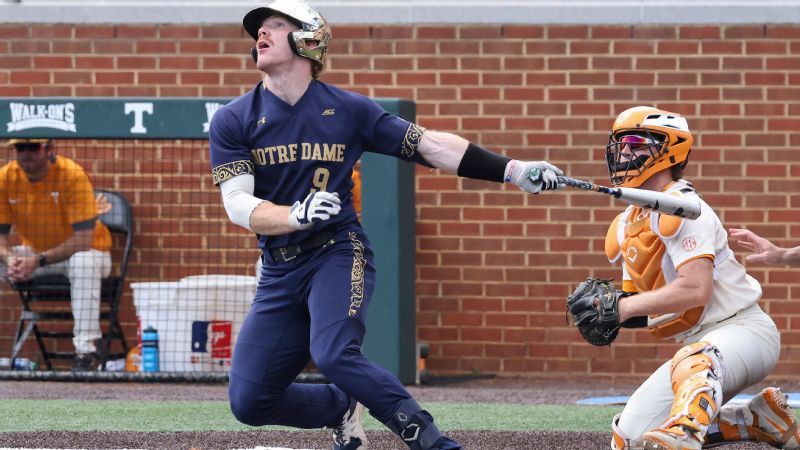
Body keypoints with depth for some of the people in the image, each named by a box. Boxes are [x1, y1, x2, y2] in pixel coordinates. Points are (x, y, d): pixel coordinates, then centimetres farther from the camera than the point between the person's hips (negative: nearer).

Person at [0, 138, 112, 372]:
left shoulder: (73, 175, -24)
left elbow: (83, 239, -26)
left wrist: (38, 261, -35)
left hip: (82, 250, -5)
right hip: (35, 251, 5)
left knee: (83, 263, -38)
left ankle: (86, 351, -35)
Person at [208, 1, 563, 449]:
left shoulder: (348, 109, 1)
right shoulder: (233, 121, 0)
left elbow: (429, 144, 1)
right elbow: (238, 205, -9)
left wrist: (513, 169, -9)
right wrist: (296, 215, -31)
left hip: (340, 254, -3)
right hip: (279, 272, 3)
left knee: (334, 354, -31)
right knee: (249, 400, -2)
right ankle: (343, 406, 26)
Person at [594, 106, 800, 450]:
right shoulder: (625, 228, 11)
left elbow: (696, 291, -27)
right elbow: (644, 307, 15)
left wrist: (625, 307, -23)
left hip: (744, 329, -9)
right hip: (698, 341, 9)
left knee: (693, 361, -42)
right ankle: (756, 420, 9)